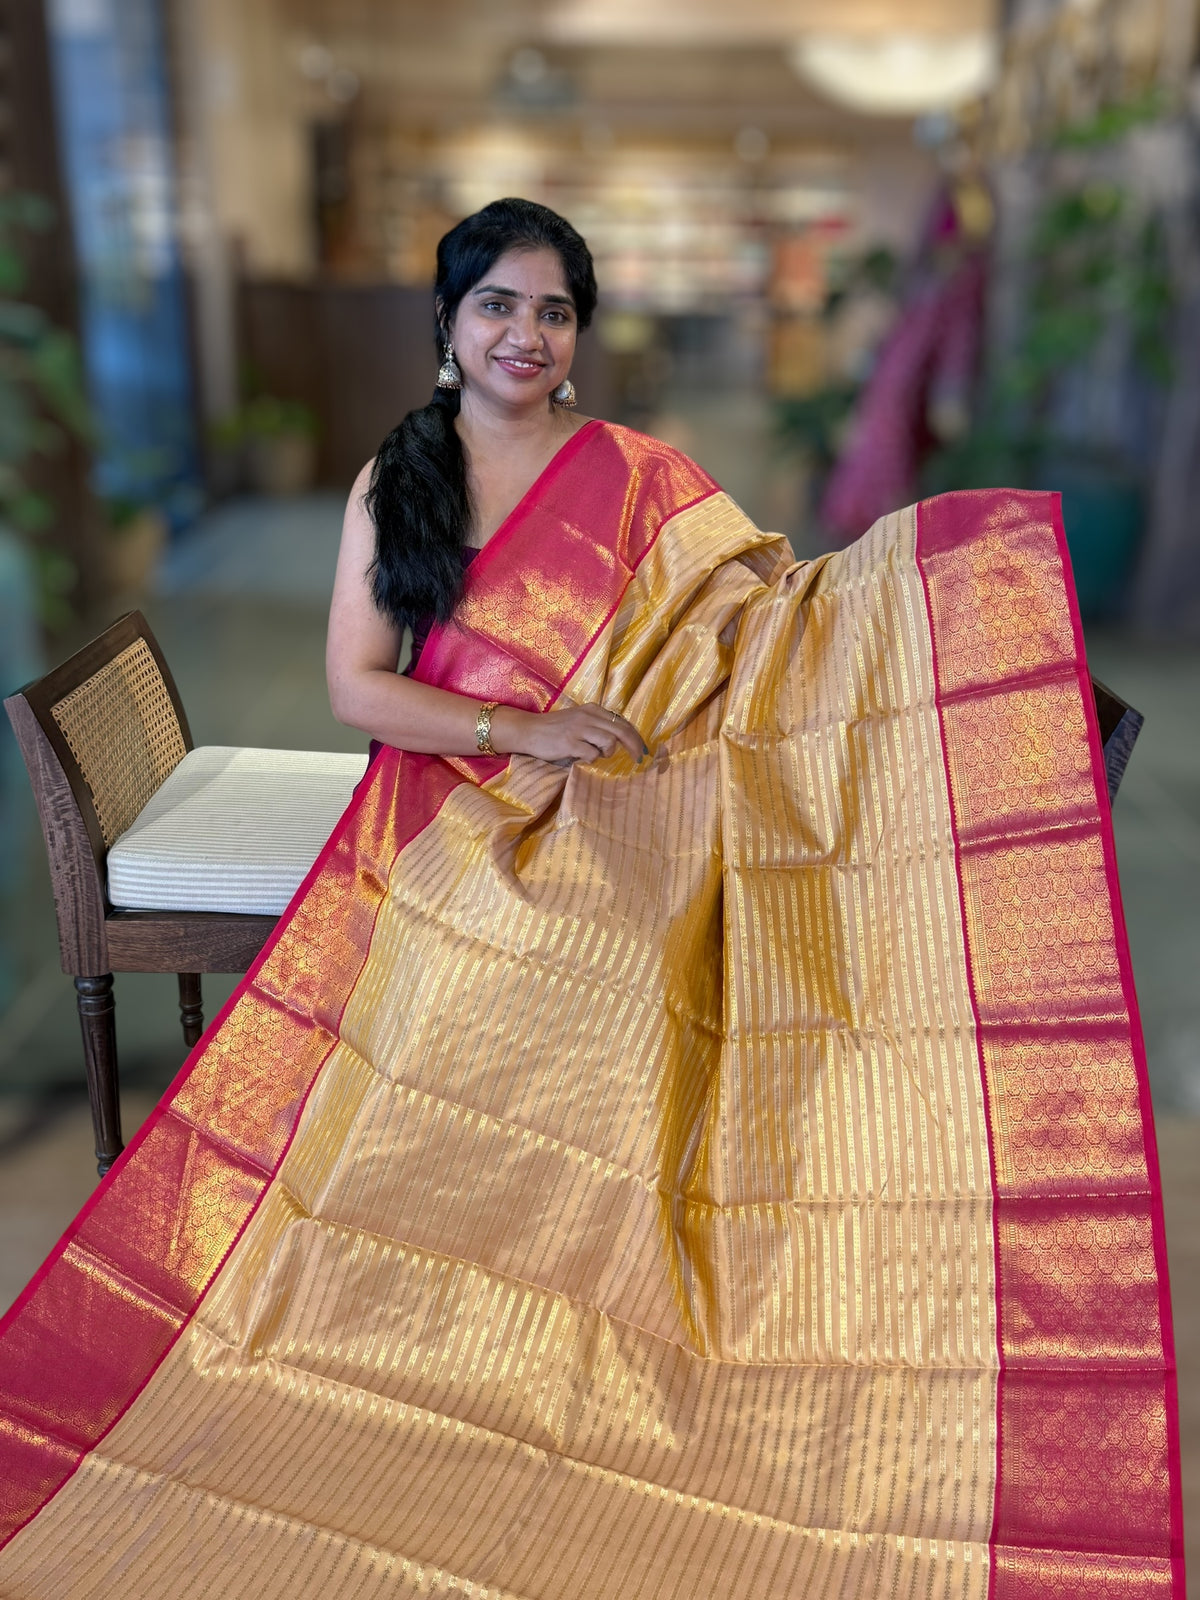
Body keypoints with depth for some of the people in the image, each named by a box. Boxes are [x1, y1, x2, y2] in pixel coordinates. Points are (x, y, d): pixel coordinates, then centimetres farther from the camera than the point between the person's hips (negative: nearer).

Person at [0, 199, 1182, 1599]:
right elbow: (354, 685, -2)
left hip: (599, 855, -1)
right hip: (446, 842, 2)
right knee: (444, 1096, 0)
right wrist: (518, 728, -14)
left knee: (580, 1100, -4)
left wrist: (929, 546, -18)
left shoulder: (637, 477, 3)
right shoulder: (390, 484, 6)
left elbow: (779, 595, -3)